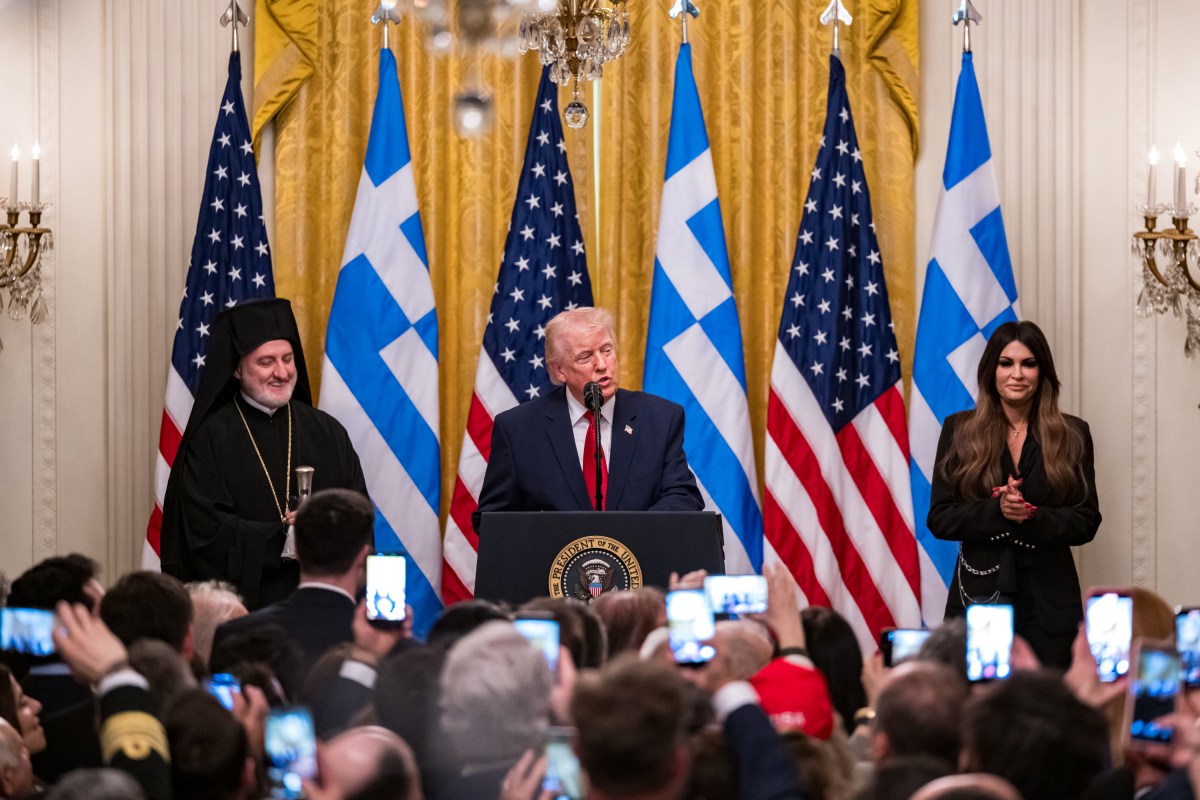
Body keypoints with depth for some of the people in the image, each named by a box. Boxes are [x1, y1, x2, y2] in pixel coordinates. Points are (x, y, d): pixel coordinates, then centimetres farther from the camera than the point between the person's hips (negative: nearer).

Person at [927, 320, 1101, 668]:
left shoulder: (1072, 434, 6)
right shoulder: (960, 430, 5)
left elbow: (1087, 521, 2)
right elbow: (939, 519, 1)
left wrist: (1032, 518, -16)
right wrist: (997, 511, -16)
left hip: (1049, 602, 1)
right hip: (978, 594, 0)